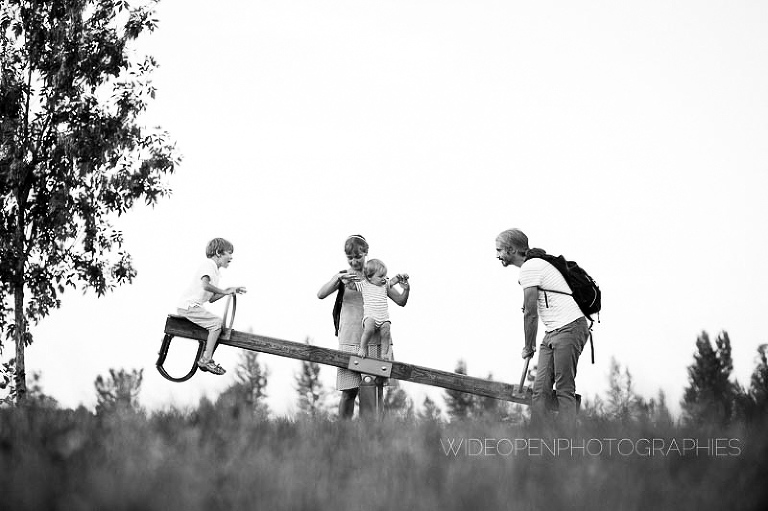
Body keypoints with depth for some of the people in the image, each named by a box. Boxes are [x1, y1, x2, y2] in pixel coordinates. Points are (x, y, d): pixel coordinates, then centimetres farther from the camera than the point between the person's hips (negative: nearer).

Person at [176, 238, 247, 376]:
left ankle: (205, 359, 11)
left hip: (193, 306, 11)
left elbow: (211, 298, 17)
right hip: (189, 306, -11)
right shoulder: (208, 265, -10)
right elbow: (205, 285, -30)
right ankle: (206, 360, -18)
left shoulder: (215, 270, 21)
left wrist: (230, 291, 8)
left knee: (218, 325, 12)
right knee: (216, 322, -18)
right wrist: (224, 291, -20)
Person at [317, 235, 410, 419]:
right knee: (349, 392, -4)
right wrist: (339, 278, -24)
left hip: (372, 341, 1)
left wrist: (406, 289, -13)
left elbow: (401, 301, 10)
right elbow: (321, 295, -8)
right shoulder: (342, 276, 7)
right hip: (349, 341, -1)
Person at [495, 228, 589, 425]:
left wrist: (528, 347, 2)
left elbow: (530, 313, -9)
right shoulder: (535, 264, 20)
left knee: (564, 390, -11)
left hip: (570, 327, -9)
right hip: (553, 332, 9)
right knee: (540, 389, 2)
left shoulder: (529, 268, -10)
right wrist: (532, 344, 22)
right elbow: (534, 312, 23)